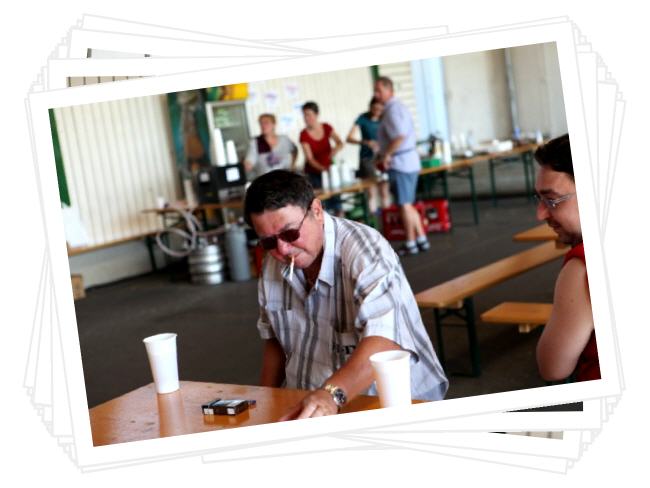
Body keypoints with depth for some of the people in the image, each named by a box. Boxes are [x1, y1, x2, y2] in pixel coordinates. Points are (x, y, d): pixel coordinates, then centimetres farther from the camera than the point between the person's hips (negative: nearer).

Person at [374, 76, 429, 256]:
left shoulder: (392, 110, -15)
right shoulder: (400, 106, 17)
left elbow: (400, 136, -26)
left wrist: (386, 154, -16)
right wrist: (384, 155, 18)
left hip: (400, 163, -10)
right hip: (410, 160, 10)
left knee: (404, 205, -2)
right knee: (408, 205, 15)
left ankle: (411, 243, 4)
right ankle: (421, 239, 17)